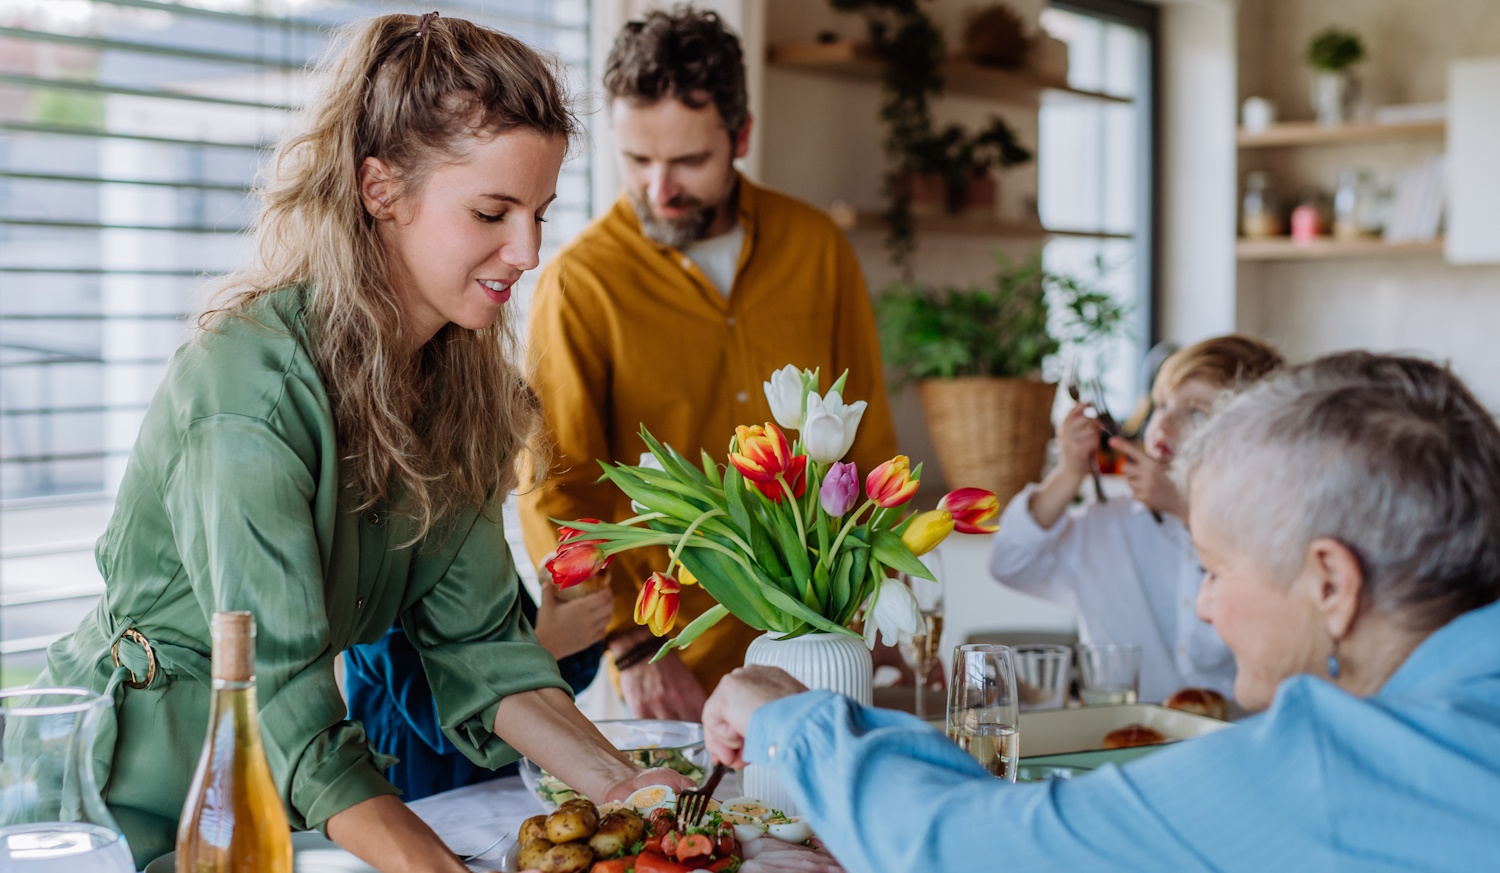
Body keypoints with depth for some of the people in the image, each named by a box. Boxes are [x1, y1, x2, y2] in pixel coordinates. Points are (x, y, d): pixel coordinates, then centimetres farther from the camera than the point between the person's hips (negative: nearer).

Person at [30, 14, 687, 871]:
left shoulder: (459, 371, 1)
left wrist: (614, 781, -14)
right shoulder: (251, 374, -23)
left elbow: (474, 639, -1)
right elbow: (277, 683, -28)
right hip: (140, 792, -6)